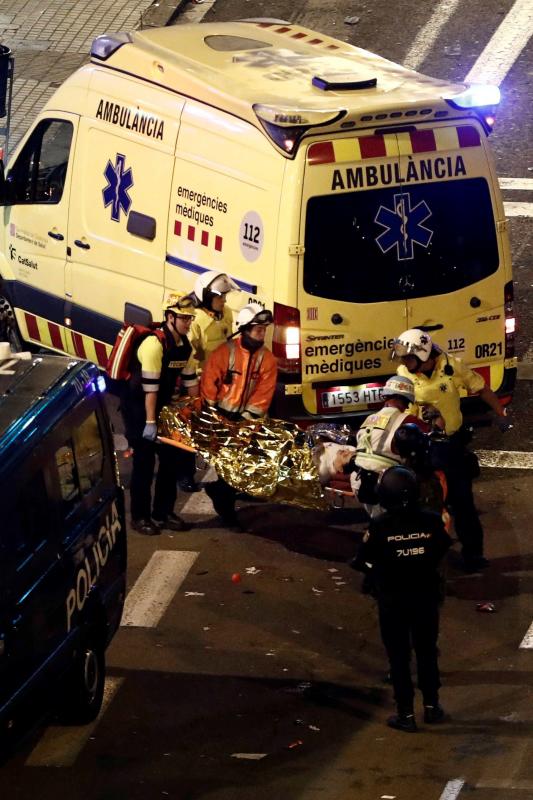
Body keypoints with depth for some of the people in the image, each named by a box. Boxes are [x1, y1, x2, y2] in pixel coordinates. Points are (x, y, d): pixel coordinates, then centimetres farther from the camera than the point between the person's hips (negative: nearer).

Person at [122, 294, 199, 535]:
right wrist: (150, 422, -27)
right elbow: (150, 386, -26)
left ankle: (163, 513, 20)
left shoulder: (184, 346, 3)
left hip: (164, 407, 8)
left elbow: (190, 380, 12)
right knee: (144, 461, -5)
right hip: (139, 408, -8)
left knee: (172, 459, 9)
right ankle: (140, 517, 4)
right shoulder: (155, 344, -23)